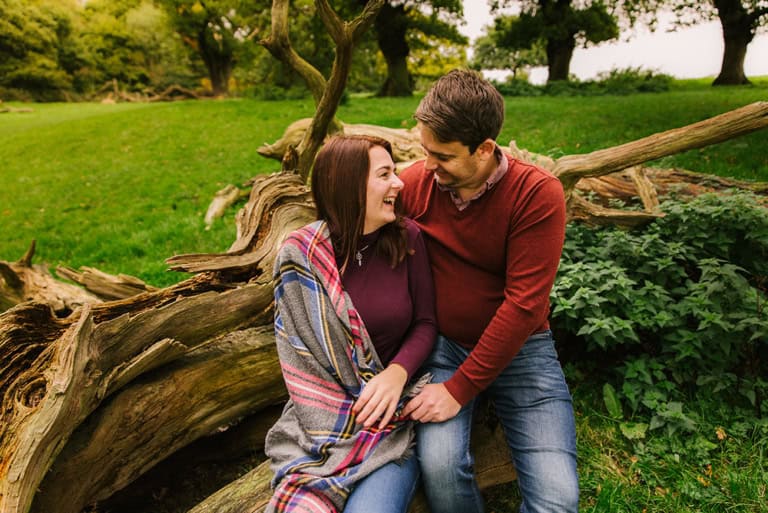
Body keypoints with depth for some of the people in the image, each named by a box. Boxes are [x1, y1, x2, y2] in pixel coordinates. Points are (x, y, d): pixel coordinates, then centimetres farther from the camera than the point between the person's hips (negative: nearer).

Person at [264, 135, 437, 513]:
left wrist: (397, 373, -16)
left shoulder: (407, 239, -2)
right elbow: (304, 359, -4)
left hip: (391, 411, 1)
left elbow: (426, 322, 2)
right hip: (320, 415, -1)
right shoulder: (300, 257, -7)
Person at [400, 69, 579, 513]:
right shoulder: (415, 182, -7)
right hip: (443, 345, 1)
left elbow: (524, 304, -18)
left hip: (520, 349, -1)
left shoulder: (537, 193, -15)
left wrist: (459, 389, -18)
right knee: (440, 466, -25)